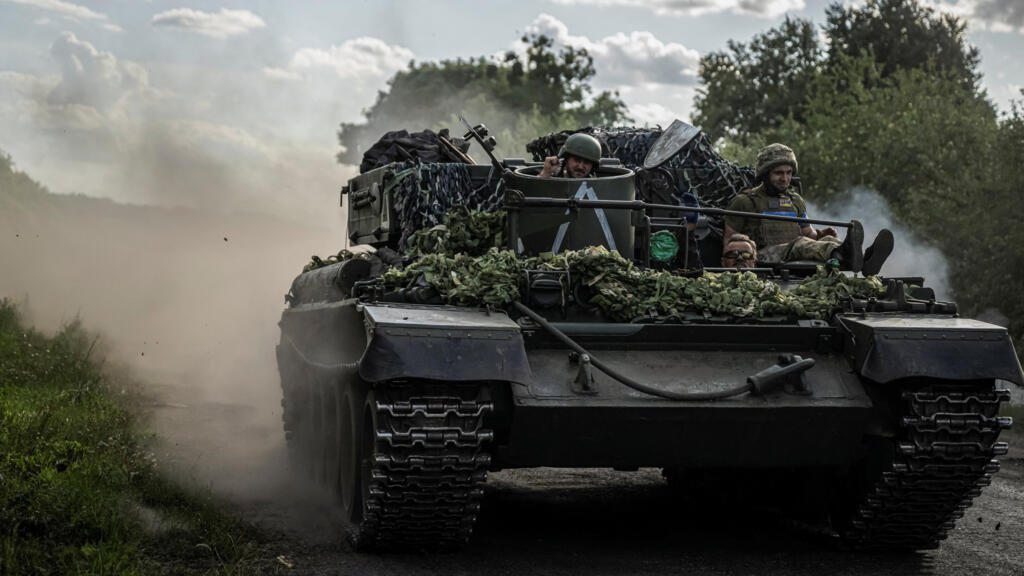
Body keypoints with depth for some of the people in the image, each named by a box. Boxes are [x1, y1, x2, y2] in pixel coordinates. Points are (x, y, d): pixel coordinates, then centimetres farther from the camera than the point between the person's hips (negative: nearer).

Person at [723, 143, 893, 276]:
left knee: (827, 241, -25)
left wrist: (820, 234, 5)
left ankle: (864, 260, -58)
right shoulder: (744, 201, 8)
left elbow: (807, 232, 30)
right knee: (800, 244, -36)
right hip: (764, 256, -5)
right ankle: (842, 256, -69)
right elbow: (729, 238, 8)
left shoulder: (796, 200, 26)